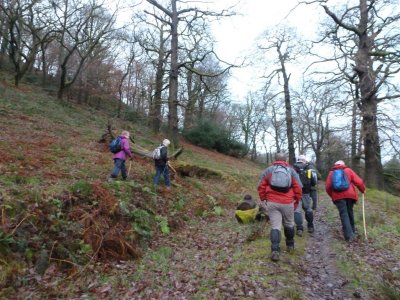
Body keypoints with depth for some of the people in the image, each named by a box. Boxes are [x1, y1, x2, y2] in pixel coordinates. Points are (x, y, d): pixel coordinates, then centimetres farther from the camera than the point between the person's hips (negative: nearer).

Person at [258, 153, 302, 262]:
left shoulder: (268, 170, 6)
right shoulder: (291, 170, 7)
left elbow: (261, 187, 2)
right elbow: (298, 188, 3)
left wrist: (263, 199, 12)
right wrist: (297, 201, 13)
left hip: (272, 203, -1)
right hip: (288, 203, 1)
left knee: (275, 226, 1)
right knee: (289, 224, 21)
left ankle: (275, 251, -9)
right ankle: (290, 245, 37)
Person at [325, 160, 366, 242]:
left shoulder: (331, 172, 13)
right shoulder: (348, 170, 12)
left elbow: (327, 187, 5)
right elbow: (359, 182, 3)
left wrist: (332, 196, 19)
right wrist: (363, 190, 21)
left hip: (338, 196, -1)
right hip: (350, 194, 1)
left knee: (343, 214, -1)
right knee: (350, 212, 19)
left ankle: (349, 235, -8)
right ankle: (352, 231, 32)